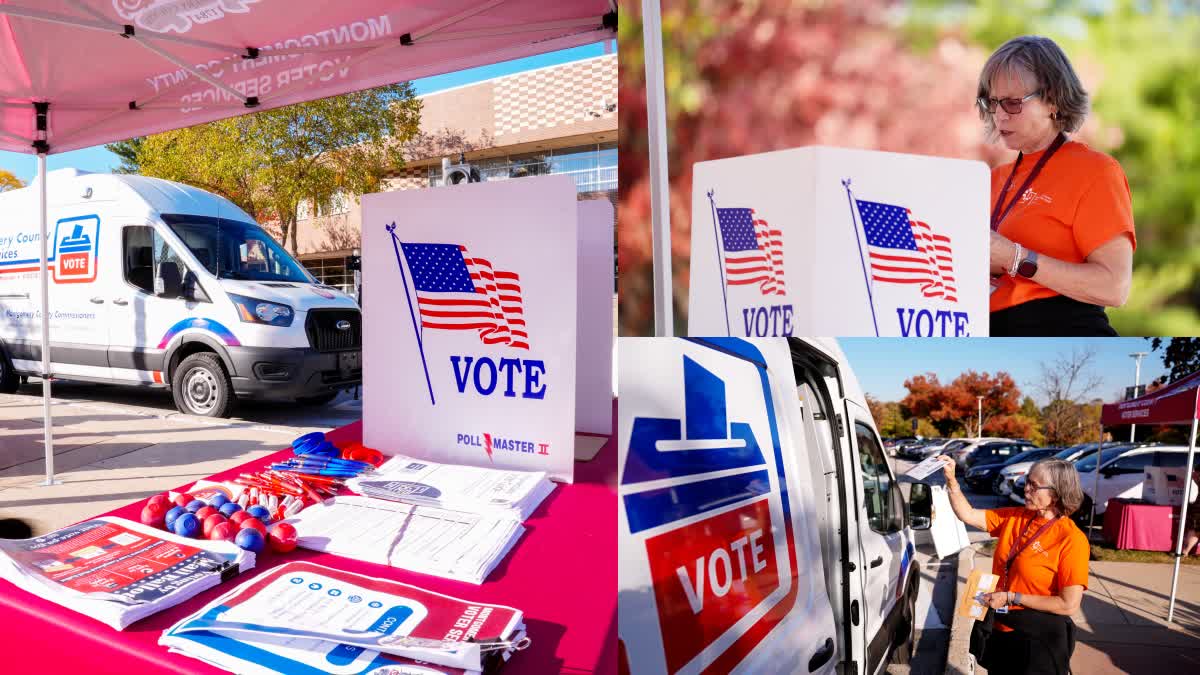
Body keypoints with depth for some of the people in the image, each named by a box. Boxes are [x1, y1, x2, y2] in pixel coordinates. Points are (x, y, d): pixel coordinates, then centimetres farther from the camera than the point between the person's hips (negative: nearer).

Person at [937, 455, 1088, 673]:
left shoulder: (1071, 539, -18)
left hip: (1039, 641, -5)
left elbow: (1069, 604, -19)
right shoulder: (1014, 517, -1)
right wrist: (951, 480, -12)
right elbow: (968, 515, 0)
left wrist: (1011, 598, -19)